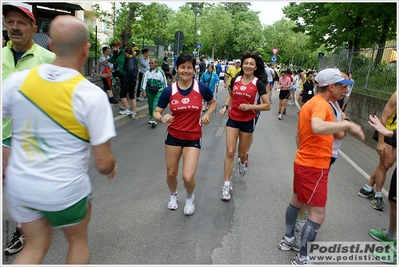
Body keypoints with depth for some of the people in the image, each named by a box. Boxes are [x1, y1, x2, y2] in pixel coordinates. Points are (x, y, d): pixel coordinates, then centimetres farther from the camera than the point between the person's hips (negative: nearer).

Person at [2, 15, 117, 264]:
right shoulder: (92, 94, -20)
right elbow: (103, 163, -17)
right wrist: (112, 167, 7)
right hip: (65, 189, -4)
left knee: (36, 245, 27)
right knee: (78, 240, 26)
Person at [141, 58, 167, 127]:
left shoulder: (160, 72, -5)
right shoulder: (147, 72, 3)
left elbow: (164, 82, 0)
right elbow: (144, 81, 3)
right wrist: (144, 91, -4)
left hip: (158, 91, -4)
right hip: (150, 91, 4)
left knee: (156, 105, -15)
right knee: (150, 105, 13)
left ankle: (154, 120, -14)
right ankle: (151, 118, 29)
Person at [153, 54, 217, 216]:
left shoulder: (202, 88, -9)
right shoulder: (169, 90, -7)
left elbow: (213, 102, 10)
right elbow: (156, 112, -2)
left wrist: (207, 115, -9)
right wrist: (162, 118, -25)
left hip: (193, 138, -1)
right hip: (173, 136, 2)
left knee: (188, 177, -9)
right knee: (171, 173, 13)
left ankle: (190, 197, 28)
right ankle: (173, 195, 47)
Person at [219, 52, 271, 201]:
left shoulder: (258, 83, -9)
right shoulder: (235, 80, 1)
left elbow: (267, 106, -9)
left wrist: (249, 106, -20)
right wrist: (225, 106, 3)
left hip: (248, 121, -2)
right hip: (233, 119, 2)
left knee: (242, 152, 14)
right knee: (230, 152, -5)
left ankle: (242, 162, 53)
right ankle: (227, 184, 5)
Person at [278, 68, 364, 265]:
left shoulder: (310, 103, 10)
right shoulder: (320, 104, -20)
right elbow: (317, 127, -43)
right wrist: (348, 124, -34)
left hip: (303, 162, 10)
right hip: (314, 167, -10)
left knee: (297, 201, 22)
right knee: (318, 214, 0)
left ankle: (288, 239, 39)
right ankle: (301, 259, 12)